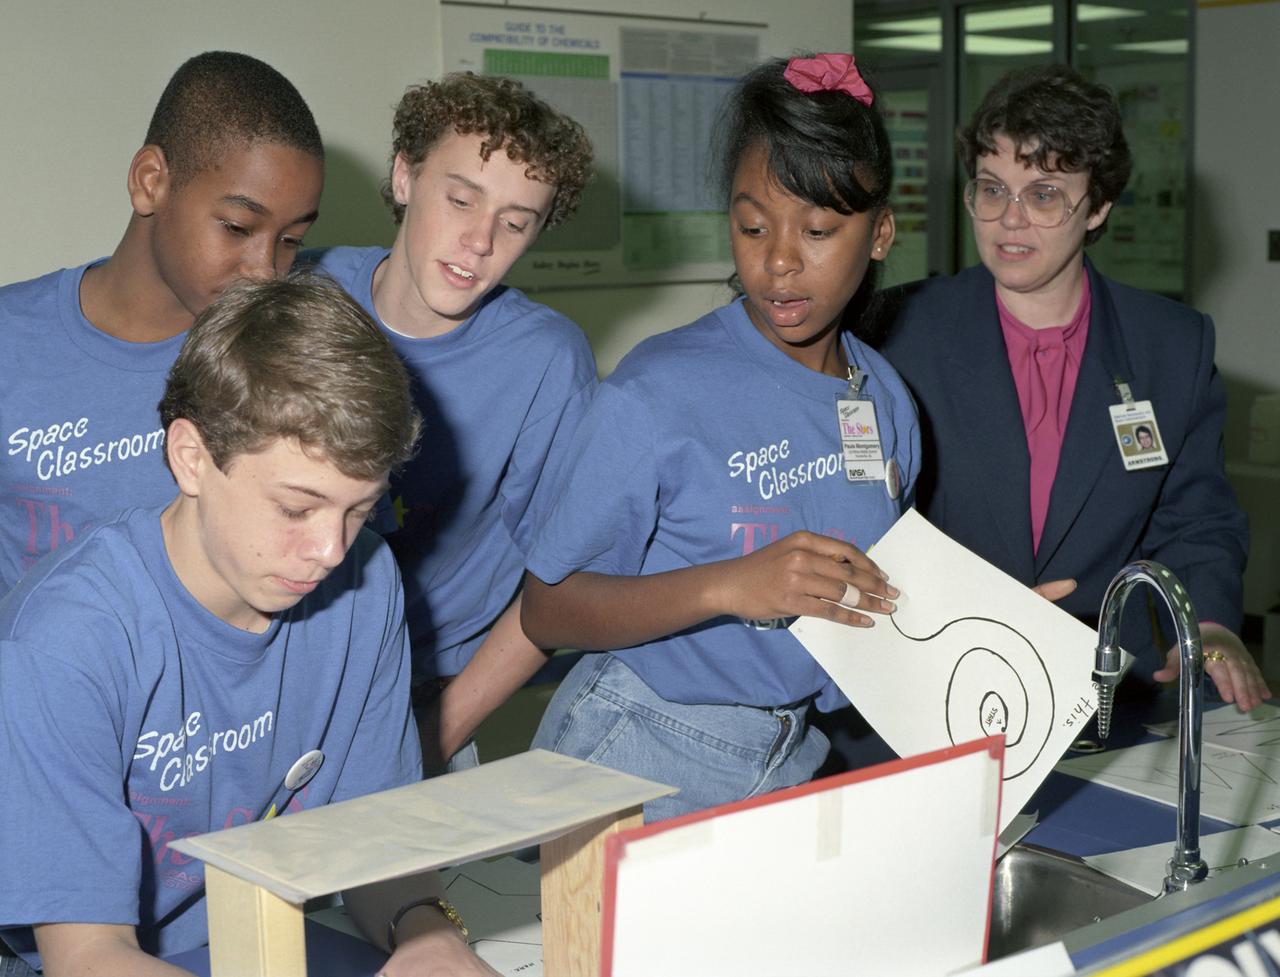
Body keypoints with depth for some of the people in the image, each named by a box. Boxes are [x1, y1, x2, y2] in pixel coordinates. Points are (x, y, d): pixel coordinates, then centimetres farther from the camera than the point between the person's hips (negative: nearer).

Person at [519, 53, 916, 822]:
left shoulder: (886, 399, 4)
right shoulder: (659, 393, -14)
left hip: (798, 760, 5)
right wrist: (727, 586, -25)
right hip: (644, 759, -5)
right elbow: (546, 611, -14)